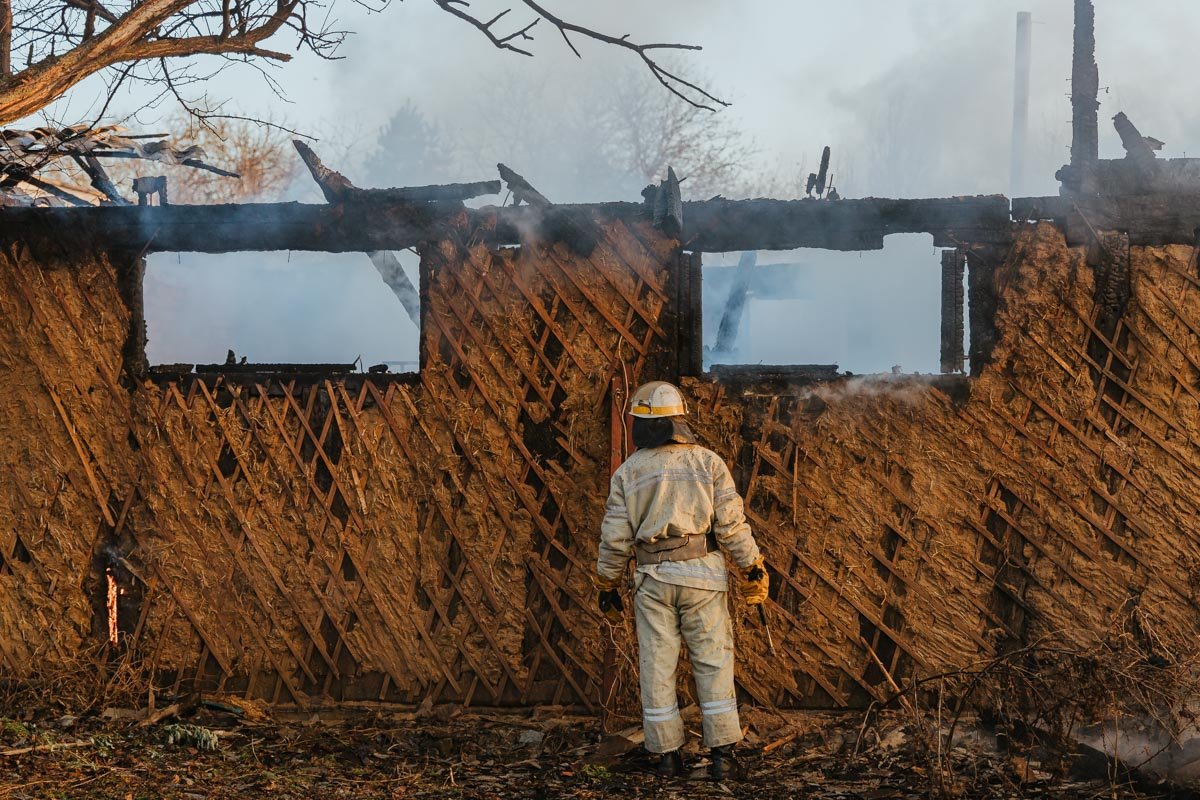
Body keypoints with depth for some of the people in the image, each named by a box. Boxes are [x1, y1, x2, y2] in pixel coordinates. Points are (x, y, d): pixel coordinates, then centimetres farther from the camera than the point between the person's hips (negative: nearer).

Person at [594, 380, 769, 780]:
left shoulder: (628, 472, 1)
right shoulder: (708, 463, -1)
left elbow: (615, 538, 2)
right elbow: (732, 524, -5)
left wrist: (607, 586, 12)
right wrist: (752, 569, 3)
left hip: (653, 581, 0)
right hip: (702, 574, 0)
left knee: (657, 665, 7)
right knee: (712, 662, 5)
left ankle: (668, 755, 10)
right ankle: (721, 753, 3)